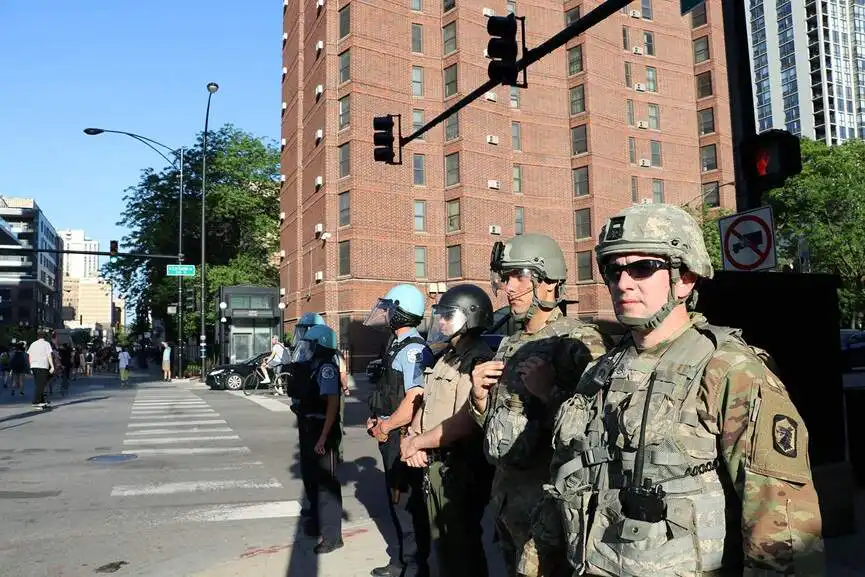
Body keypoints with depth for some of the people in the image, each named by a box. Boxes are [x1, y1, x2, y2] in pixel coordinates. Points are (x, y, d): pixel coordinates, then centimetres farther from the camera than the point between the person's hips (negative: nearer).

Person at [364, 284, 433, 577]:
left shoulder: (413, 350, -20)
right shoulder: (398, 345, 12)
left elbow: (415, 401, -27)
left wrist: (384, 426, -14)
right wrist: (376, 420, 7)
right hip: (391, 437, 10)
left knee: (409, 503, 1)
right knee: (396, 500, 20)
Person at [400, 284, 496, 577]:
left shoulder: (479, 362, -21)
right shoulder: (446, 359, 11)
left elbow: (465, 424, -28)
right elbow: (426, 405, 15)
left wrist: (416, 443, -15)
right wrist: (414, 439, -5)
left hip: (461, 470, -9)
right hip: (434, 464, 9)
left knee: (462, 545, 8)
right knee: (442, 540, 22)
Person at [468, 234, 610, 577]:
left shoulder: (580, 340, -14)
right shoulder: (510, 345, 10)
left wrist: (547, 389, -25)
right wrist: (479, 398, -3)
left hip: (547, 492, -8)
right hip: (504, 486, 8)